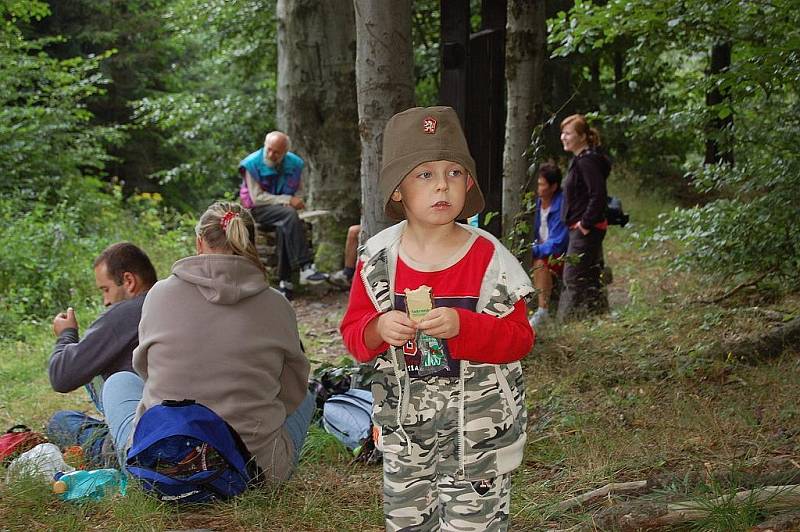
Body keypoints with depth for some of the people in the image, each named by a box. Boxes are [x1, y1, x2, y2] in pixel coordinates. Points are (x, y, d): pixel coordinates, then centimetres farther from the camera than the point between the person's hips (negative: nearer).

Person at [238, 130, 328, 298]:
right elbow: (257, 197, -14)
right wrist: (288, 200, -19)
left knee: (284, 227, -33)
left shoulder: (294, 163, 2)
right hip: (259, 210, -4)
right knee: (290, 215, -34)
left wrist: (294, 201, -8)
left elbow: (298, 190, 16)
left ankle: (284, 281, -28)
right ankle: (305, 268, -39)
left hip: (284, 209, 4)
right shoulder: (252, 164, -10)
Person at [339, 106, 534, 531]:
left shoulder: (489, 257, -11)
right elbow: (352, 331, 1)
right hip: (403, 423, 3)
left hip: (478, 424, -3)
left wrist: (461, 325, -27)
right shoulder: (378, 257, -4)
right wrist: (378, 329, -22)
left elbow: (519, 337, -10)